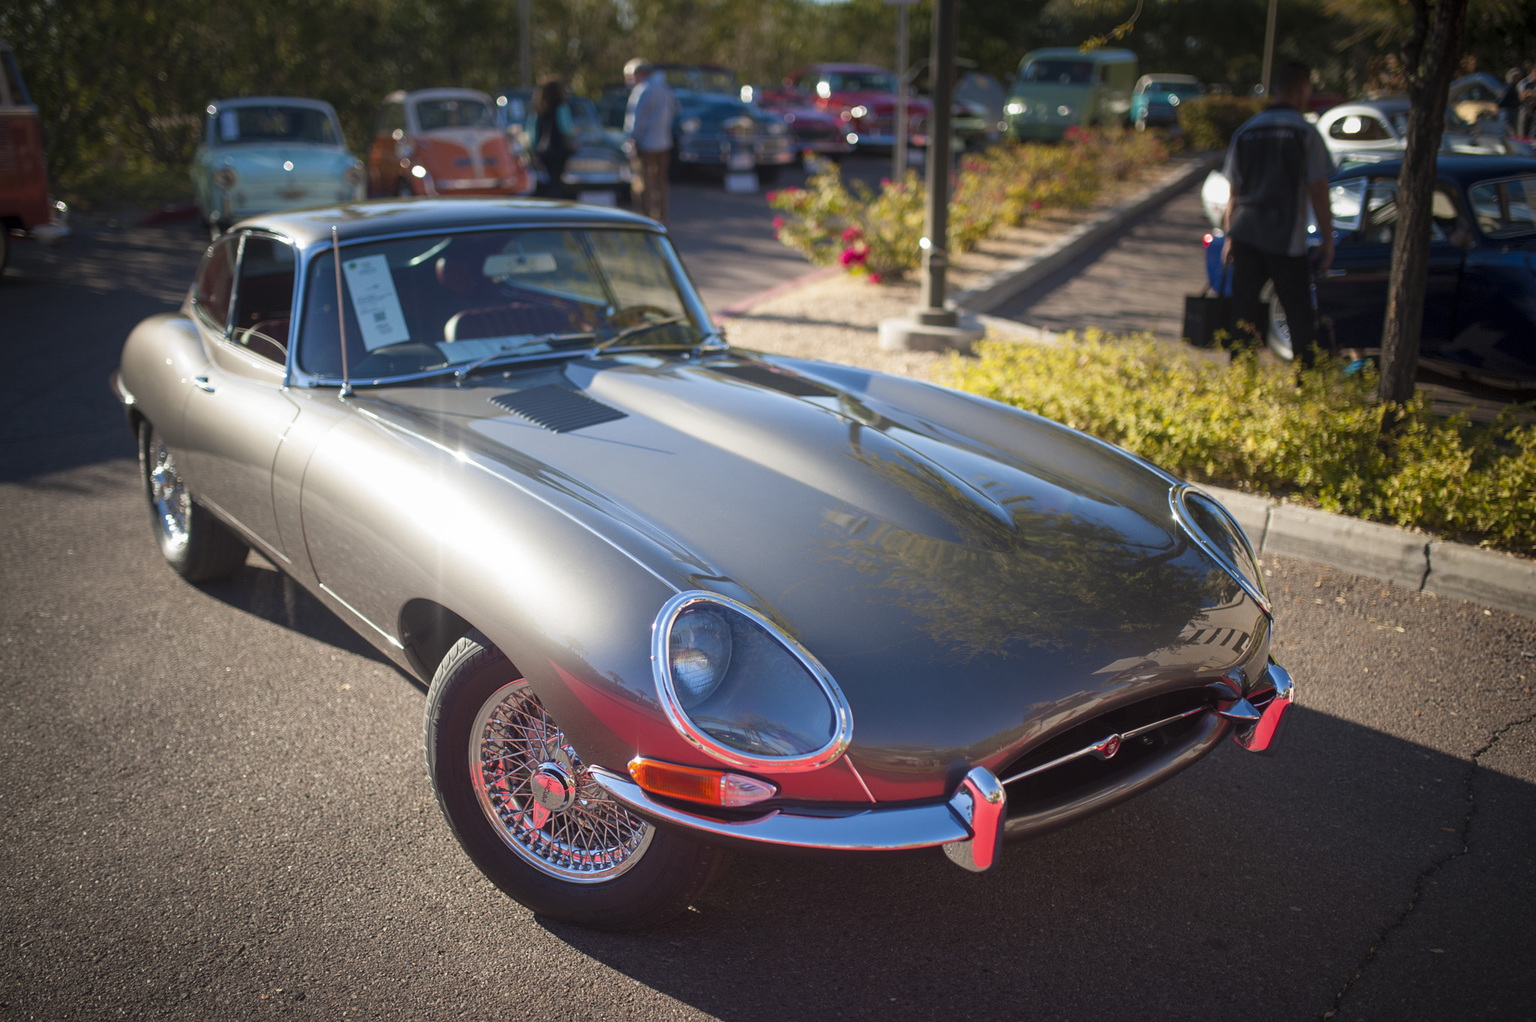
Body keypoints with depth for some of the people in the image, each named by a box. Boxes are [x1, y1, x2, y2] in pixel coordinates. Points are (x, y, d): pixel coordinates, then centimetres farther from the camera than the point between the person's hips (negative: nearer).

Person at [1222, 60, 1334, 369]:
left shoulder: (1245, 132, 7)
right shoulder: (1306, 134, -5)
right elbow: (1318, 191, -5)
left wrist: (1229, 236, 19)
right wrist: (1327, 239, 2)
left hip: (1245, 236, 4)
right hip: (1287, 239, -3)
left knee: (1244, 313, 8)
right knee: (1300, 318, 6)